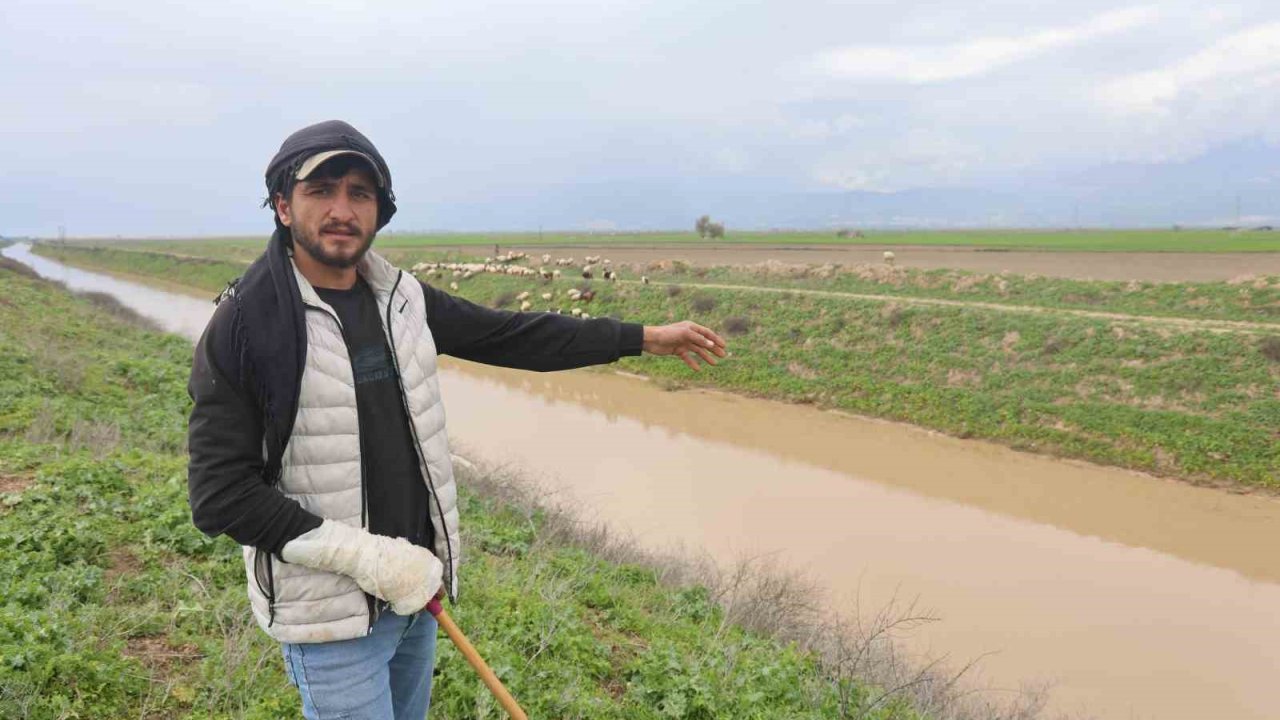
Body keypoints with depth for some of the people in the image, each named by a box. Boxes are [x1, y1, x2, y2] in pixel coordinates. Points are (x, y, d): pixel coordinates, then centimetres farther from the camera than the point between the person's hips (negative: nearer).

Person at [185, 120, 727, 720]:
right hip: (332, 614, -6)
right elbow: (220, 496, -17)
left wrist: (645, 337, 11)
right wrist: (366, 555, -22)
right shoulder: (245, 323, -16)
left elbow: (510, 336, 10)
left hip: (416, 586, 6)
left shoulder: (402, 298, 2)